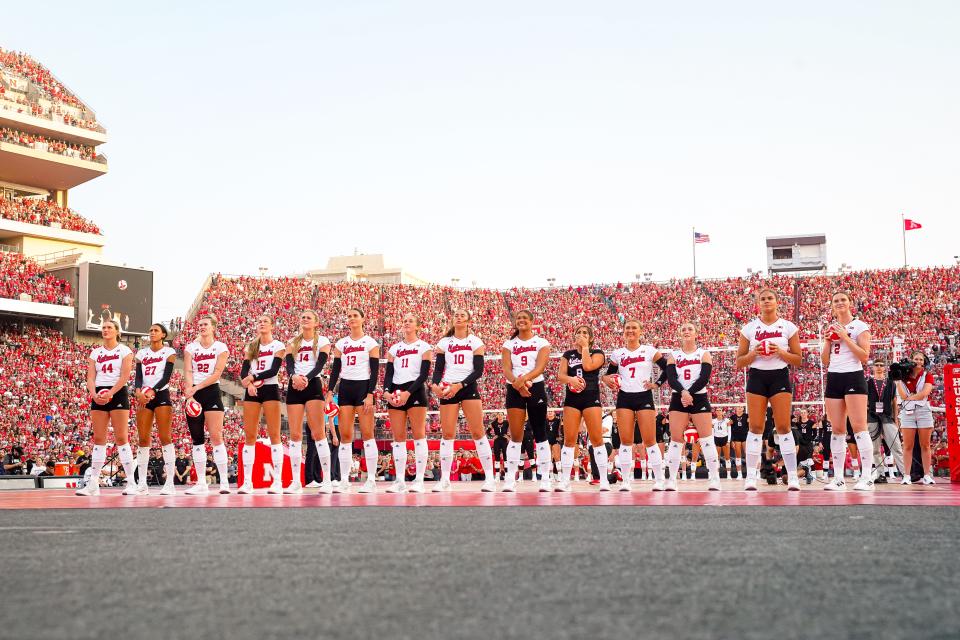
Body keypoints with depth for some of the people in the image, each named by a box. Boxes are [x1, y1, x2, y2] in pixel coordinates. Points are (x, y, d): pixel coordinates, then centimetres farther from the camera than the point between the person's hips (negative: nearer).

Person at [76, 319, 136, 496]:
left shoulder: (124, 350, 3)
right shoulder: (95, 353, 15)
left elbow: (125, 376, -8)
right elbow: (90, 378, 7)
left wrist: (110, 393, -20)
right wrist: (94, 394, -13)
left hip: (118, 394, -4)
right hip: (99, 396, 4)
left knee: (121, 438, -7)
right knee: (98, 439, 3)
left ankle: (131, 483, -5)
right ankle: (93, 484, 3)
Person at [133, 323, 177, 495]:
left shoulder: (169, 352, 4)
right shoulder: (142, 353, 15)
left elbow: (166, 377, -7)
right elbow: (138, 376, 5)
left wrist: (152, 391, -22)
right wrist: (138, 391, -16)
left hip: (161, 395, -4)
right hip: (144, 397, 4)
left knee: (165, 437, -8)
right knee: (142, 439, 0)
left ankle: (170, 483, -9)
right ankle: (142, 484, 2)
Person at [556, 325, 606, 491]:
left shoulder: (597, 353, 5)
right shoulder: (568, 354, 14)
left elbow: (588, 366, -14)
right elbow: (560, 375, 1)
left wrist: (585, 347, -3)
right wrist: (571, 379, -20)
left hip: (591, 398, -3)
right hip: (571, 398, 3)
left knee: (597, 439, -6)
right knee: (569, 439, -1)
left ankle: (604, 480, -1)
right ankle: (565, 480, 2)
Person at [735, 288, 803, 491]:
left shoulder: (788, 327, 5)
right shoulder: (749, 328, 6)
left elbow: (798, 360, 5)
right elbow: (739, 362, 7)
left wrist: (780, 352, -12)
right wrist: (753, 353, -12)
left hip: (780, 376, -1)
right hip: (756, 377, 1)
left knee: (783, 426, -5)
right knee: (755, 427, -4)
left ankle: (792, 476, -1)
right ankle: (751, 476, -1)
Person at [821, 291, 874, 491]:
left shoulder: (860, 326, 1)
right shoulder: (831, 328, 17)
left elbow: (864, 356, -9)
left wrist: (845, 337, -12)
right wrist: (828, 341, 2)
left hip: (853, 376, -6)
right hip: (833, 378, 6)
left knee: (859, 426, -12)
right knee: (837, 429, 3)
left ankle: (867, 477, -12)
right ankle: (838, 479, 5)